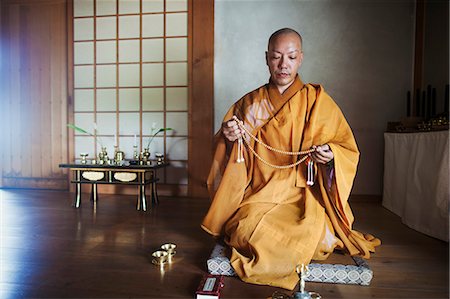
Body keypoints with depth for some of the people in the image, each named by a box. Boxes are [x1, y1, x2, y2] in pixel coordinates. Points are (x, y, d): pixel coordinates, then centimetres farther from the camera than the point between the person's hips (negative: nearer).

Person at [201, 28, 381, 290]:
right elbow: (229, 149, 12)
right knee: (247, 231, -23)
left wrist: (330, 154, -21)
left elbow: (348, 149, 2)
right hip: (259, 195, 2)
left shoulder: (318, 100, 3)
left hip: (305, 194, -1)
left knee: (307, 232, -28)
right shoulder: (250, 103, 7)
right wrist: (228, 137, -12)